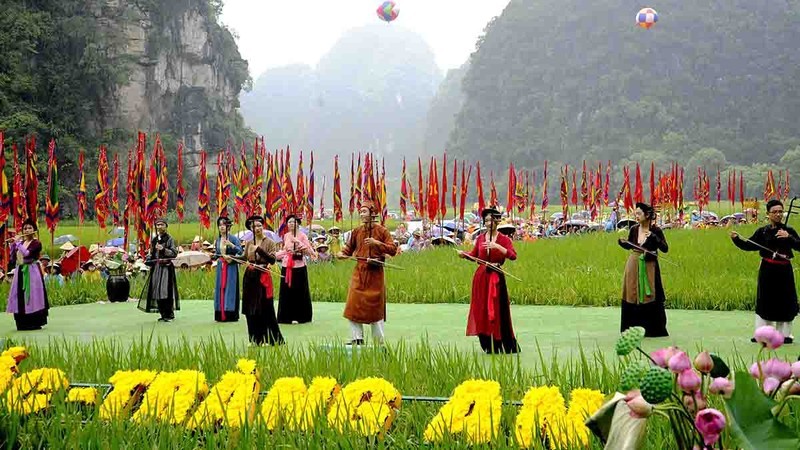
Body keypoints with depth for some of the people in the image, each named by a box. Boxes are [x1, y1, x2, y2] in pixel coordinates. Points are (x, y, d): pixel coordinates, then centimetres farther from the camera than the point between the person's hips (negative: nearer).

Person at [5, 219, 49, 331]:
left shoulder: (36, 243, -7)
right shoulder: (21, 242, 13)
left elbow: (26, 253, -22)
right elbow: (13, 256, 9)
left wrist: (17, 242, -14)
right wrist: (13, 243, 0)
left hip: (32, 272, -7)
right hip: (20, 272, 7)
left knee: (32, 295, -7)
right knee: (20, 296, 5)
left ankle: (35, 323, -4)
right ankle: (23, 323, 11)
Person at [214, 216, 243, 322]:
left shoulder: (233, 238, -5)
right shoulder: (217, 240, 11)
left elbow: (240, 251, -11)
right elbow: (217, 253, 14)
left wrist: (231, 245, -25)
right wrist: (223, 256, -7)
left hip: (231, 267, -5)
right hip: (221, 266, 5)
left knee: (230, 288, -7)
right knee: (220, 288, 3)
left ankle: (231, 314, -5)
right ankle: (221, 315, 6)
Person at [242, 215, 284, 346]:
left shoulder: (269, 242, -3)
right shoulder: (249, 243, 10)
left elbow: (272, 260, -14)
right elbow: (244, 258, 16)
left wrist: (259, 249, -18)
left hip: (263, 277, -5)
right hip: (250, 277, 5)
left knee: (266, 309, -6)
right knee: (250, 310, 6)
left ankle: (274, 339, 0)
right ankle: (255, 339, 15)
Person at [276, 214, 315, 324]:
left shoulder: (302, 235, -5)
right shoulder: (286, 236, 9)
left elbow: (310, 252, -12)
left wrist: (298, 242, -20)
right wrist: (274, 255, 6)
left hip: (299, 267, -4)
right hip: (286, 267, 4)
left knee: (299, 293, 0)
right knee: (286, 293, 5)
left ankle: (299, 317, 7)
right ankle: (287, 316, 13)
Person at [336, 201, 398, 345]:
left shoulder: (381, 231, -4)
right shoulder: (357, 231, 7)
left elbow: (393, 250, -8)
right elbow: (349, 247, 15)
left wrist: (377, 243, -19)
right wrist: (342, 253, -6)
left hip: (375, 273, -4)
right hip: (359, 272, 4)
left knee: (376, 306, 1)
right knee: (354, 305, -2)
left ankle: (379, 341, 11)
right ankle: (357, 338, 8)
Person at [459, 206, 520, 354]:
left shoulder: (504, 239, -4)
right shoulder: (480, 238, 7)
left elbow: (513, 255, -19)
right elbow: (474, 256, 17)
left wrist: (497, 246, -27)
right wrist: (464, 254, -2)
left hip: (496, 278, -4)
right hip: (481, 277, 4)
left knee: (497, 311, -4)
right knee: (481, 311, 5)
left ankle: (507, 346, 5)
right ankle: (488, 345, 15)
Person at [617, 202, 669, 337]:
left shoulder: (656, 230, -9)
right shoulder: (633, 229, 2)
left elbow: (665, 249, -13)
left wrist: (653, 237, -25)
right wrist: (622, 242, -7)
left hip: (649, 268, -4)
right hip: (633, 267, 4)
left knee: (650, 298, -2)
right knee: (632, 297, 6)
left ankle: (653, 329, 9)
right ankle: (634, 327, 17)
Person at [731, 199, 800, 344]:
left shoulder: (788, 231, 0)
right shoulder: (762, 232, 2)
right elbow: (748, 246, 2)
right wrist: (736, 239, -11)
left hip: (784, 270, 0)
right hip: (767, 270, 0)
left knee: (785, 301, 5)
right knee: (764, 301, 3)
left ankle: (784, 334, 17)